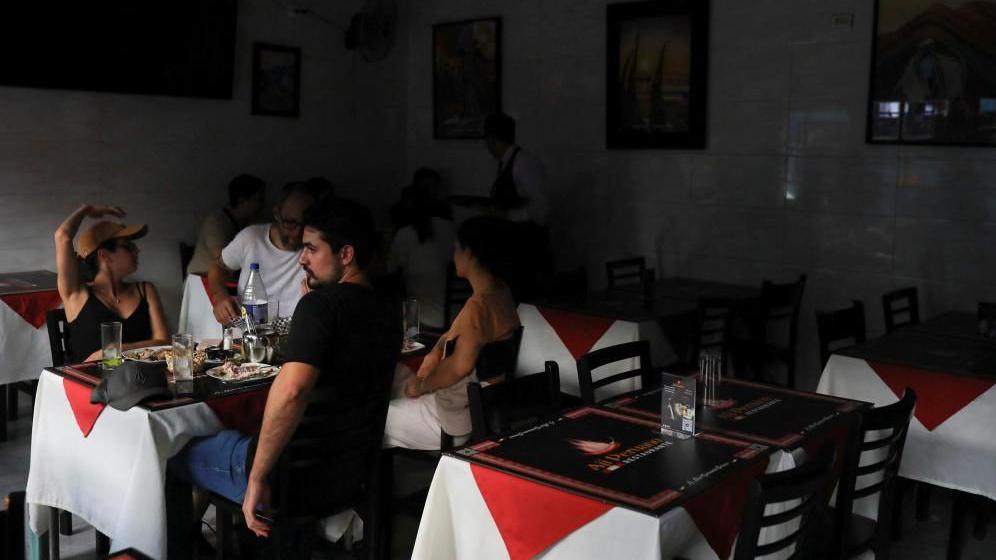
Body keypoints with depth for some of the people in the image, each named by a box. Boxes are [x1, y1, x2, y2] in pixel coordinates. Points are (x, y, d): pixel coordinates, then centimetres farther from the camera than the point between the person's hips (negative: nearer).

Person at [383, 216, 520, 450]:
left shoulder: (478, 305, -28)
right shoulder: (500, 292, 0)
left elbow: (460, 365, -39)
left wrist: (421, 385, -23)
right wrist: (435, 352, 3)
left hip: (457, 418, -9)